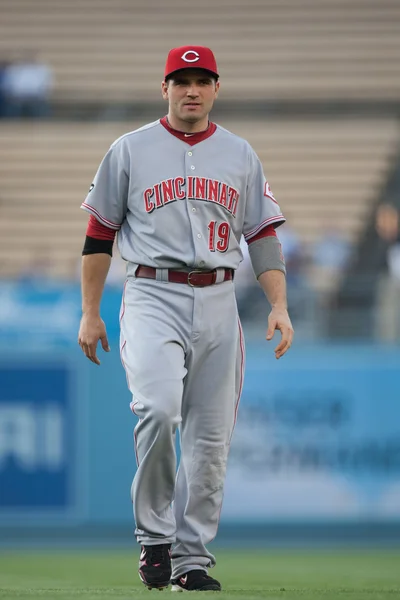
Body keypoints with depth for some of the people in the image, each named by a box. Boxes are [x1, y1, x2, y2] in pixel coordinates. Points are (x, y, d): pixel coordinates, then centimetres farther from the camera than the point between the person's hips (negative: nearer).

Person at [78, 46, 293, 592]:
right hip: (152, 296, -3)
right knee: (159, 408, -25)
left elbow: (263, 235, 14)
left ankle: (191, 559, 8)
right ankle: (154, 538, -11)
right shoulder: (130, 150, 6)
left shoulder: (241, 156, 14)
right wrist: (90, 314, 4)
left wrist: (280, 306, 2)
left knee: (212, 436, 0)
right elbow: (99, 233, 8)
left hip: (218, 302, 3)